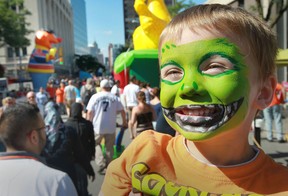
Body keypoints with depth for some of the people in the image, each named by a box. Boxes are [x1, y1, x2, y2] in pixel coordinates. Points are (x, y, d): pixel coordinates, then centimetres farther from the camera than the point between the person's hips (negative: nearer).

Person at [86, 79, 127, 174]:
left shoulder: (95, 96, -3)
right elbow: (122, 111, 2)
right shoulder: (115, 98, 0)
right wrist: (124, 122, 17)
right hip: (111, 127, 1)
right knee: (109, 147, 14)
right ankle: (108, 165, 19)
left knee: (96, 144, 14)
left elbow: (89, 112, -5)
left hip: (97, 126, -1)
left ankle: (101, 163, -2)